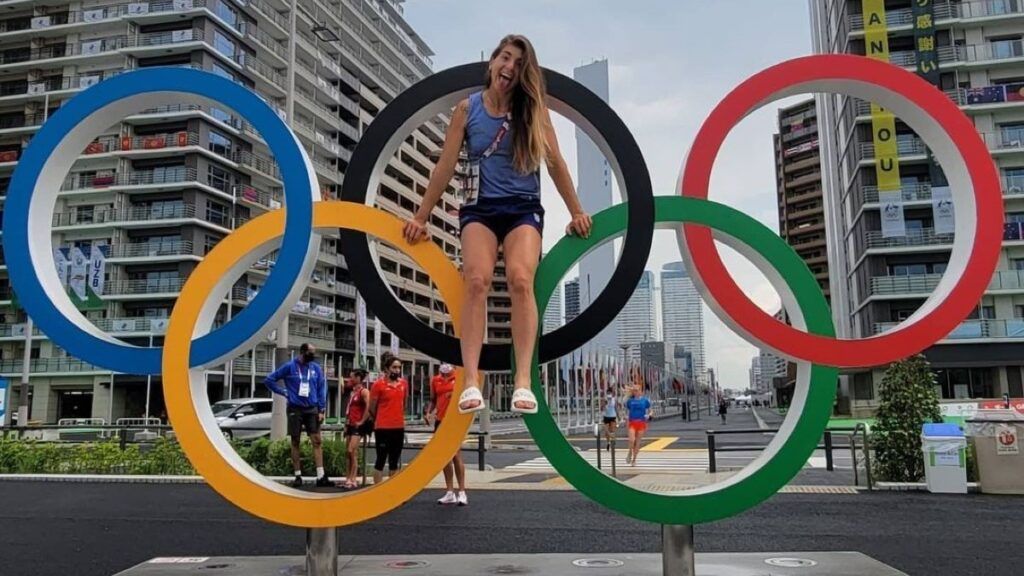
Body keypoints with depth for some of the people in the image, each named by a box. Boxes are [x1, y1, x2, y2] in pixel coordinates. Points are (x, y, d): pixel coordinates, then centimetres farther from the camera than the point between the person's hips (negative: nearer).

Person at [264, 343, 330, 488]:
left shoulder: (316, 368, 3)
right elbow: (269, 380, 2)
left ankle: (321, 476, -5)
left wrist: (322, 410, 1)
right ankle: (298, 476, 12)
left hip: (312, 409, 2)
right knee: (296, 442, 5)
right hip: (295, 409, -2)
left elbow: (322, 389, 6)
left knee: (317, 441, -4)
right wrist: (284, 392, -4)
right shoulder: (289, 366, -4)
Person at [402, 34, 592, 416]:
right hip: (479, 207, 0)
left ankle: (523, 381, -29)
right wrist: (421, 217, 7)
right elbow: (446, 166, 7)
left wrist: (576, 212, 10)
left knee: (521, 280, -26)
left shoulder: (534, 109, 6)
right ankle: (471, 382, -30)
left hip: (524, 208, 0)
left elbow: (555, 163, 10)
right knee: (477, 280, -25)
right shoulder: (467, 108, 6)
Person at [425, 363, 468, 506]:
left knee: (456, 455, -7)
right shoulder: (435, 380, 10)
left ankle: (462, 493, -1)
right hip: (440, 420, 5)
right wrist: (428, 412, 0)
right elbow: (433, 399, 17)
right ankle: (450, 493, 17)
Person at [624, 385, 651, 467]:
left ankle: (634, 459, 20)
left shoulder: (645, 400, 1)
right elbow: (627, 411, 13)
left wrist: (648, 415, -12)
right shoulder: (630, 400, 2)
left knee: (638, 442, 5)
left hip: (641, 423, 0)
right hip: (632, 423, 0)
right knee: (631, 440, -17)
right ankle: (630, 453, 12)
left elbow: (649, 411, 8)